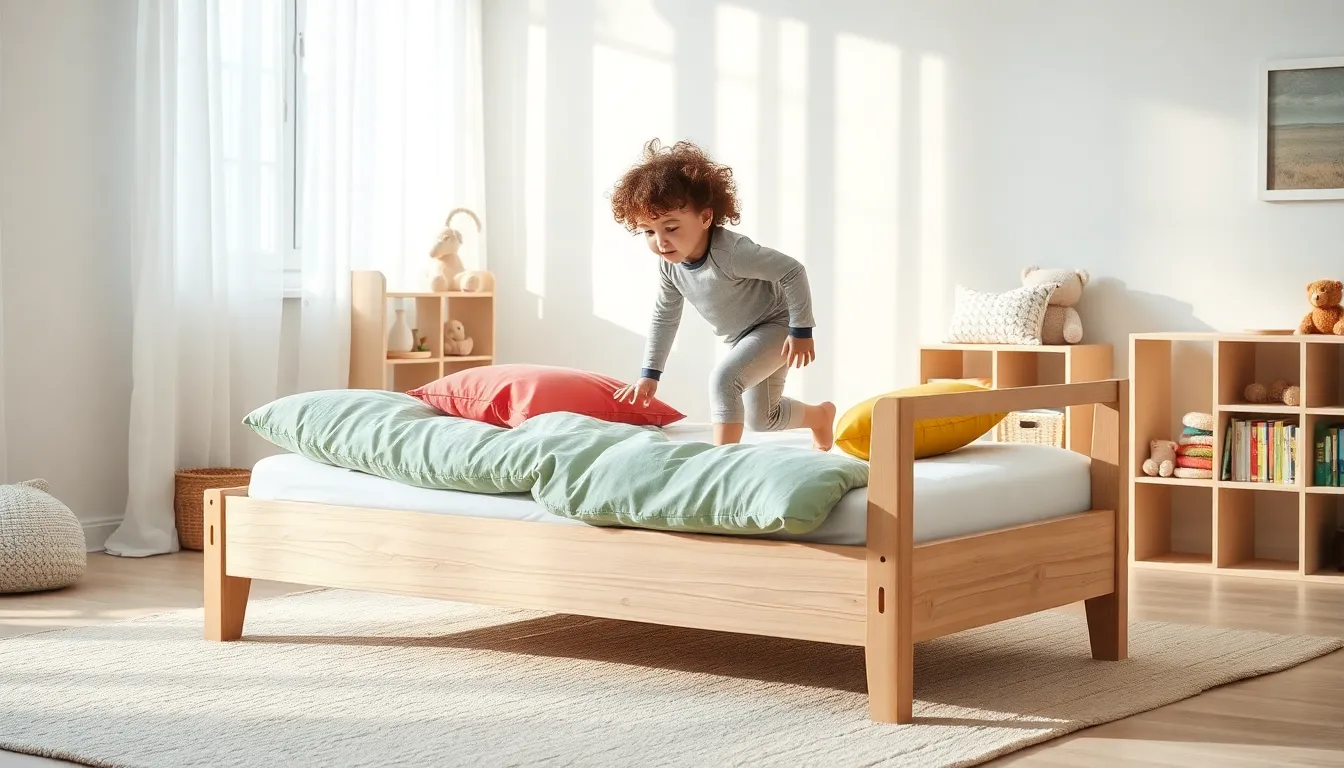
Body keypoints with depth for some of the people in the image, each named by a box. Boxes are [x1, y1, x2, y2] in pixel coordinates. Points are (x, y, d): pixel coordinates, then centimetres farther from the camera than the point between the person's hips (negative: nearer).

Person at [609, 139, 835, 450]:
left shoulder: (731, 252, -37)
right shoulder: (670, 265, -14)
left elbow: (793, 271, -31)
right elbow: (664, 316, 3)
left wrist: (801, 332, -25)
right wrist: (650, 373, 4)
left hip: (777, 326, -8)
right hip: (742, 337, 8)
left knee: (724, 378, -30)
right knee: (761, 420, 21)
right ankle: (820, 415, 49)